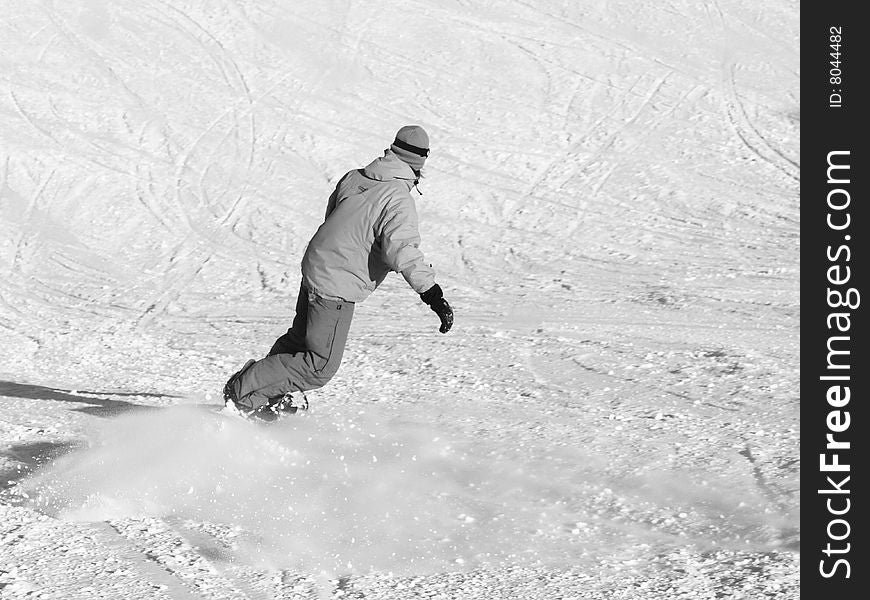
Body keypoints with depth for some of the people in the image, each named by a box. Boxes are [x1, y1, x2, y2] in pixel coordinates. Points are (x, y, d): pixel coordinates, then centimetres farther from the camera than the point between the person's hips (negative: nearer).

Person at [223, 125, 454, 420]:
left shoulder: (353, 178, 5)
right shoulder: (398, 200, -19)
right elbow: (403, 252, -30)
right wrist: (433, 294, -29)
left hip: (315, 266, 9)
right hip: (337, 288, -9)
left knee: (301, 338, 27)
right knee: (321, 366, -1)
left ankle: (271, 395, 37)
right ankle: (244, 391, 0)